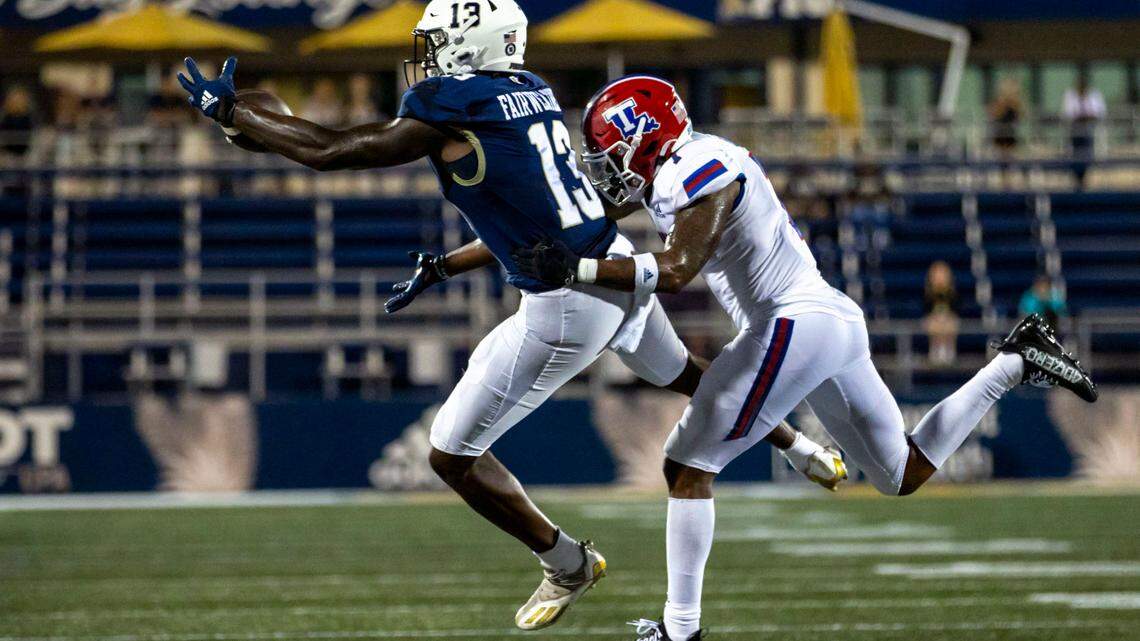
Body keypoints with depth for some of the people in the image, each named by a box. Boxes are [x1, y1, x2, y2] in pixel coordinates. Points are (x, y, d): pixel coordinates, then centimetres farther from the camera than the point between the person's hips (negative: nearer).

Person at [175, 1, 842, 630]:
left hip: (567, 308, -8)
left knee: (454, 457, 6)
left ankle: (569, 565, 21)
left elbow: (328, 150, -12)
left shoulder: (452, 107, -16)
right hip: (620, 265, 8)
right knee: (685, 374, 37)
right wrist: (441, 268, 24)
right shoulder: (531, 92, 8)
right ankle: (803, 449, 55)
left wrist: (229, 107, -2)